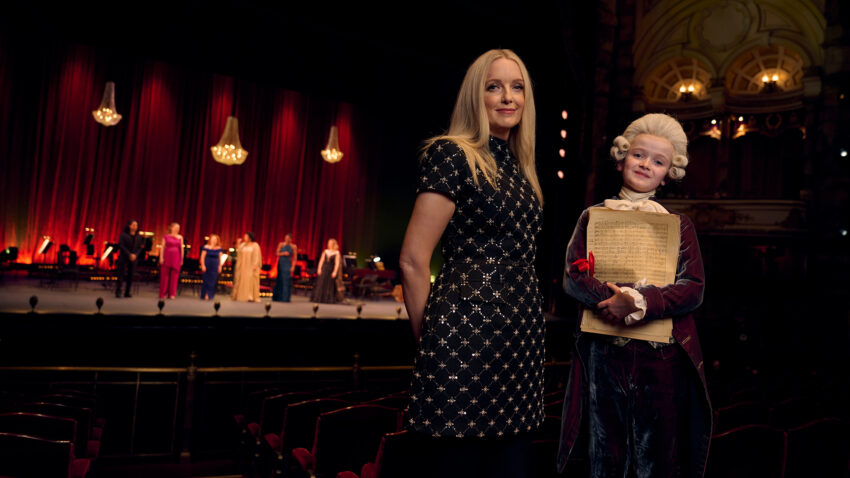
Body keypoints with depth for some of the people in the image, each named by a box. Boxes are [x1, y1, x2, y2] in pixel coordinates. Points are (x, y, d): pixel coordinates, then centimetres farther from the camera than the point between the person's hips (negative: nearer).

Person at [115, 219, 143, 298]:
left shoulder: (138, 237, 11)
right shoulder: (123, 235, -1)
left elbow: (139, 248, 8)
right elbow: (121, 246, -7)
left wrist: (135, 255, -10)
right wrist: (129, 254, -15)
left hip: (133, 259, 4)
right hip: (123, 258, -3)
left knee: (131, 276, 2)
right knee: (121, 275, -5)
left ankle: (127, 293, 8)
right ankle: (118, 292, -1)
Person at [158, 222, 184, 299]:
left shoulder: (180, 237, 8)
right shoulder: (166, 236, 3)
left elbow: (181, 249, 9)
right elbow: (162, 247, 0)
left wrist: (181, 259, 7)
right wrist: (161, 257, -7)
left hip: (176, 258, 2)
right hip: (167, 257, -2)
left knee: (174, 276, -1)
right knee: (165, 275, 0)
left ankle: (172, 294, 5)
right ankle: (163, 294, 8)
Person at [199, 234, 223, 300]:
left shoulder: (219, 248, 5)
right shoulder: (206, 247, -4)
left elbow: (220, 258, 11)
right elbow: (202, 257, -3)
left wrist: (220, 266, 7)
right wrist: (203, 265, -9)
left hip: (215, 267, 2)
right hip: (207, 267, -2)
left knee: (213, 281, 0)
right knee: (206, 281, 0)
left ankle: (210, 296, 5)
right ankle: (204, 295, 7)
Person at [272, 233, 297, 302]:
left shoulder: (294, 246, -1)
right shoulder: (281, 244, 2)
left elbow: (295, 257, -1)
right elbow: (277, 253, 3)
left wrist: (293, 267, -8)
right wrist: (283, 253, -16)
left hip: (288, 264, -2)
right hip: (280, 263, 2)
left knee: (286, 280, -9)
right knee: (279, 280, 8)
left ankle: (285, 298, -7)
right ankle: (277, 297, 18)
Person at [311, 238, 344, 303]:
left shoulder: (336, 253, -2)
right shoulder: (325, 251, 9)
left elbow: (337, 263, -8)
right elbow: (321, 261, 8)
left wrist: (335, 272, -16)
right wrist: (319, 269, -2)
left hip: (331, 270, -3)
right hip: (323, 270, 3)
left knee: (330, 285, -1)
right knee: (321, 284, 1)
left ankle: (329, 300, 5)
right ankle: (320, 299, 7)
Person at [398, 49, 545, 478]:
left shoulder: (519, 168, 17)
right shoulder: (452, 154, -7)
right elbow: (413, 261, -11)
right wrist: (431, 339, -4)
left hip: (521, 337, 8)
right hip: (468, 331, -7)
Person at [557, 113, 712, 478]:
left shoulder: (679, 225, 8)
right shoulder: (594, 216, 8)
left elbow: (693, 289, -2)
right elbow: (574, 277, -2)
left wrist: (638, 302, -19)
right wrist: (621, 302, -19)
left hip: (661, 356, 1)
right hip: (603, 351, 0)